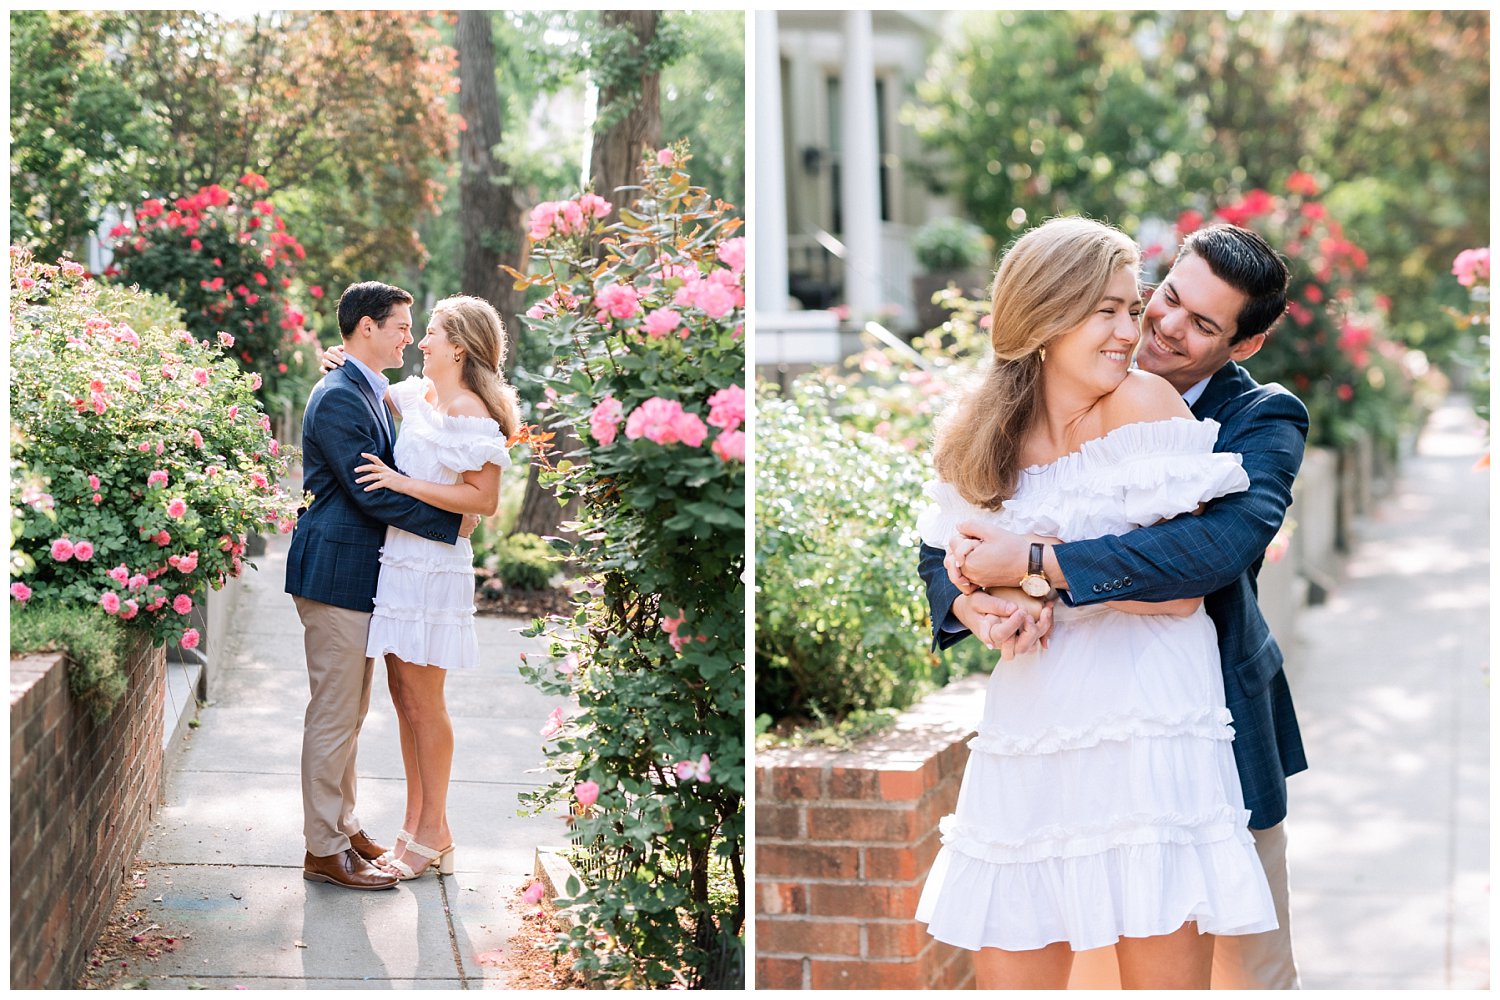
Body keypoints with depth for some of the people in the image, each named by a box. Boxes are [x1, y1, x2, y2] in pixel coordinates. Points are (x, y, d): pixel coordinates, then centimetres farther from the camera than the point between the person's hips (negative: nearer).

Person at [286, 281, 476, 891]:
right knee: (333, 716, -3)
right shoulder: (338, 399, -17)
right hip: (336, 573, -10)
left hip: (359, 575, 10)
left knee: (349, 713, 17)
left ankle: (342, 827, 28)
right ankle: (324, 852, 4)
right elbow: (371, 492, -22)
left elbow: (385, 480, 19)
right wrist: (452, 526, -16)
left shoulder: (369, 394, 15)